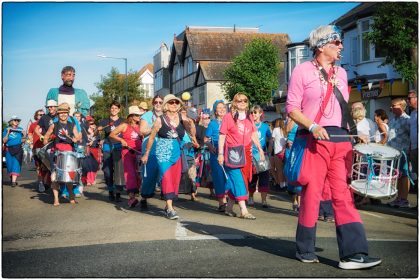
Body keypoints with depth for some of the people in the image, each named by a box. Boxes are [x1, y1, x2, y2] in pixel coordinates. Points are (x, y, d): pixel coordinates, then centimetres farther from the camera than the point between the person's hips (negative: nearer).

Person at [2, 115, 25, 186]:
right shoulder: (6, 129, 5)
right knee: (10, 165, 3)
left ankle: (13, 181, -18)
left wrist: (24, 135, -9)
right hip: (9, 150, 1)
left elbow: (22, 141, 9)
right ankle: (12, 179, 20)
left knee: (16, 165, -12)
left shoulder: (20, 129, 8)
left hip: (18, 149, -1)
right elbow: (4, 141, -2)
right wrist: (8, 133, -12)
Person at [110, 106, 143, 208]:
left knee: (137, 173, 6)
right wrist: (121, 140, -12)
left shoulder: (139, 126, 12)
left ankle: (132, 196, 19)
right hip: (128, 152, -5)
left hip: (138, 152, 5)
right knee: (130, 172, -15)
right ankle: (131, 196, -25)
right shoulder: (125, 125, 0)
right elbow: (112, 134, 1)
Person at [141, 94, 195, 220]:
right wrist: (146, 154, 9)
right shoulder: (160, 120, -5)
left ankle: (168, 206, 24)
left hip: (177, 153, 4)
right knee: (167, 179, -14)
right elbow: (151, 138, 4)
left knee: (176, 180, 9)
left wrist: (191, 124, -25)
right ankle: (170, 209, -15)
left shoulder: (182, 118, 2)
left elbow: (192, 133, -5)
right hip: (163, 153, -4)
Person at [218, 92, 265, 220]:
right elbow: (222, 136, -4)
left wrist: (260, 149, 8)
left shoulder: (249, 118, 13)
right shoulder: (228, 117, -3)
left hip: (246, 153, 6)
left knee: (239, 181, 8)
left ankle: (229, 207, 19)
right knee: (238, 180, -9)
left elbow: (254, 135, 17)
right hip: (233, 153, -6)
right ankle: (243, 210, -11)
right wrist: (220, 154, -9)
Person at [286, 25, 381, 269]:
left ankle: (353, 253, -3)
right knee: (312, 193, 0)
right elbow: (292, 108, -4)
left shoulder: (341, 73, 17)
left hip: (341, 140, 5)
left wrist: (352, 135, 13)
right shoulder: (303, 70, 0)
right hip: (315, 140, -5)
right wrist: (313, 127, -18)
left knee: (344, 195, -1)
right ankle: (305, 250, 16)